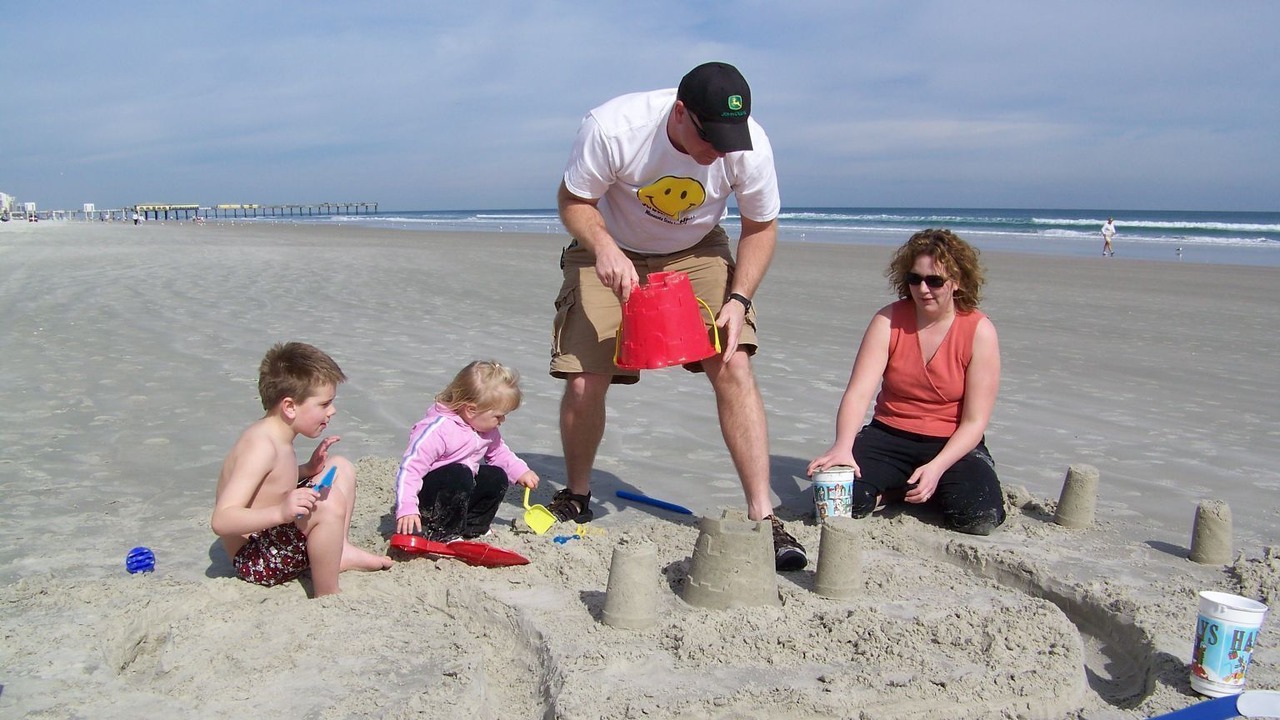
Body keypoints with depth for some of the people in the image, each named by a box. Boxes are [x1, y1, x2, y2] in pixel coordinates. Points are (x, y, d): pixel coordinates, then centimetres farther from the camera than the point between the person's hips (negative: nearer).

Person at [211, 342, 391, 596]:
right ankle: (327, 597, -20)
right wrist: (280, 512, -48)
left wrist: (308, 469, 2)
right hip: (253, 559, -10)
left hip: (273, 537, 10)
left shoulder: (274, 434, 2)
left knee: (340, 467, 14)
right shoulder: (261, 446, -26)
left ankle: (339, 551, 5)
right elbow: (221, 521, -34)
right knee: (330, 501, -34)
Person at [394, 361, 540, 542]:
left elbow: (498, 452, 19)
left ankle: (471, 527, 4)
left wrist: (519, 471, 5)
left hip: (463, 486, 9)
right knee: (460, 474, -33)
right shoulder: (437, 429, -28)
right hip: (427, 492, -8)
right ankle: (442, 534, -21)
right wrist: (406, 508, -38)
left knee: (497, 477, -1)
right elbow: (409, 468, -30)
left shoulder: (487, 429, -1)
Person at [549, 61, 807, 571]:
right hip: (611, 253, -1)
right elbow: (573, 201, -15)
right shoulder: (612, 127, -29)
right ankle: (575, 499, 18)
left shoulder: (750, 145, -23)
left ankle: (763, 516, -10)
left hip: (696, 253, 1)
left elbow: (761, 227, -7)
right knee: (584, 381, -11)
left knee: (733, 365, -17)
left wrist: (738, 300, -20)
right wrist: (603, 247, -37)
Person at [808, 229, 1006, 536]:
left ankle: (932, 488, 4)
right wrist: (842, 446, -34)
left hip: (953, 444, -1)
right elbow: (858, 392, -16)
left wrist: (936, 467, -24)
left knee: (980, 517, -28)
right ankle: (890, 488, 7)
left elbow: (974, 421, -10)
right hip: (890, 437, 1)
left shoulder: (980, 331, -9)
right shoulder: (888, 320, -6)